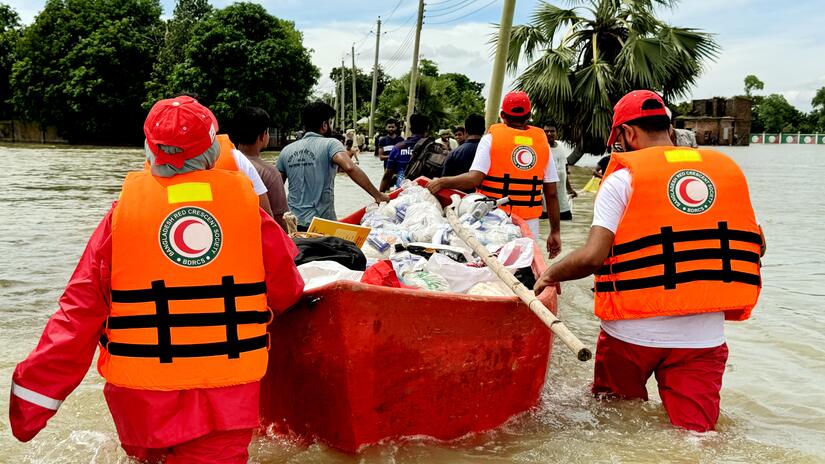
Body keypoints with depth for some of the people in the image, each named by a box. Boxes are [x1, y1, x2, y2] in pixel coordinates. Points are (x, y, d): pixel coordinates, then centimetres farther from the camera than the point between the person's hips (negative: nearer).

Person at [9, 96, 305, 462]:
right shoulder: (245, 202, -5)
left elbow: (80, 311, -7)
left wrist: (34, 393, 0)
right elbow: (285, 291, 2)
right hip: (228, 395, 0)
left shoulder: (123, 211, -6)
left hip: (141, 398, 1)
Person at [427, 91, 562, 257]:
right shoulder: (542, 142, 6)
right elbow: (551, 194, 5)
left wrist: (442, 182, -3)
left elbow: (474, 178, -15)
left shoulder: (491, 138, -2)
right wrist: (555, 232, 10)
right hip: (529, 224, 2)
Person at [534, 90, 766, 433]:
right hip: (705, 337, 3)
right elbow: (755, 247, 14)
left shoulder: (623, 178, -7)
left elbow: (592, 257, -16)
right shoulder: (728, 169, 8)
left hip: (633, 332, -2)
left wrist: (551, 275, 2)